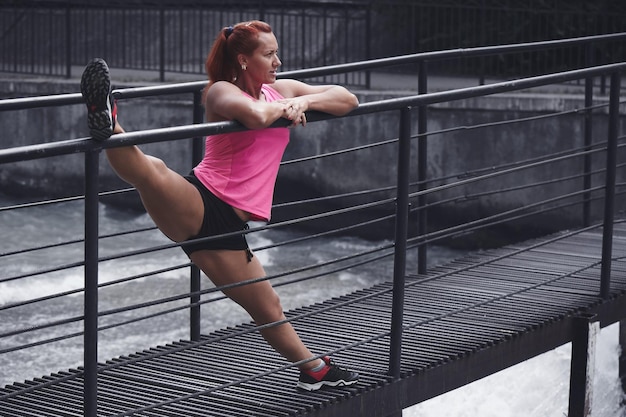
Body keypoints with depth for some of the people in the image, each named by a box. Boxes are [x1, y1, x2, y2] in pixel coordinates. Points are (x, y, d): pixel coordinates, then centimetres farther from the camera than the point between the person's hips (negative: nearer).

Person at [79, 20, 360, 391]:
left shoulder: (282, 89, 19)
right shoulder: (222, 91, -1)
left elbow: (348, 100, 20)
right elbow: (256, 115, -27)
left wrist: (304, 101, 2)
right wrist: (284, 107, -6)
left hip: (228, 225, 6)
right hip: (199, 204, -6)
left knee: (268, 309, 18)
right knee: (152, 172, -41)